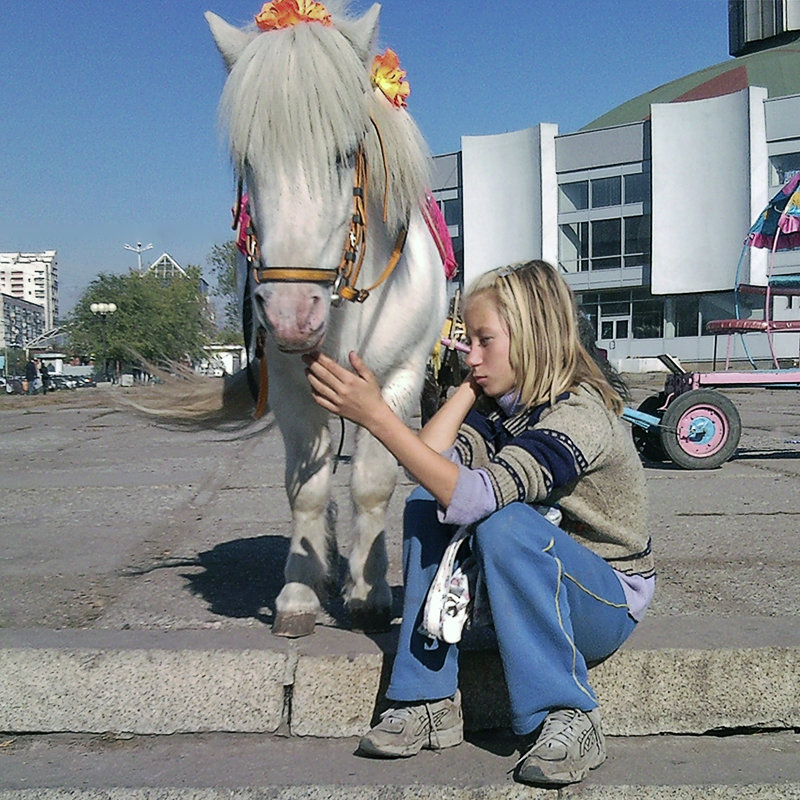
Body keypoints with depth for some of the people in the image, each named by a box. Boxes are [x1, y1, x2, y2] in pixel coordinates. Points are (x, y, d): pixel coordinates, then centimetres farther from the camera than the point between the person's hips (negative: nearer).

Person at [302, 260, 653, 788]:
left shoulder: (579, 414, -25)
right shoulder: (499, 404, 2)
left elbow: (475, 496, -38)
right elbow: (434, 463, -15)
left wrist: (377, 416, -40)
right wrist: (470, 386, -9)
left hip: (609, 601, -7)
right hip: (530, 591, 8)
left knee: (505, 523, -34)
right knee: (425, 504, -11)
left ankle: (567, 719, -21)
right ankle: (431, 703, -10)